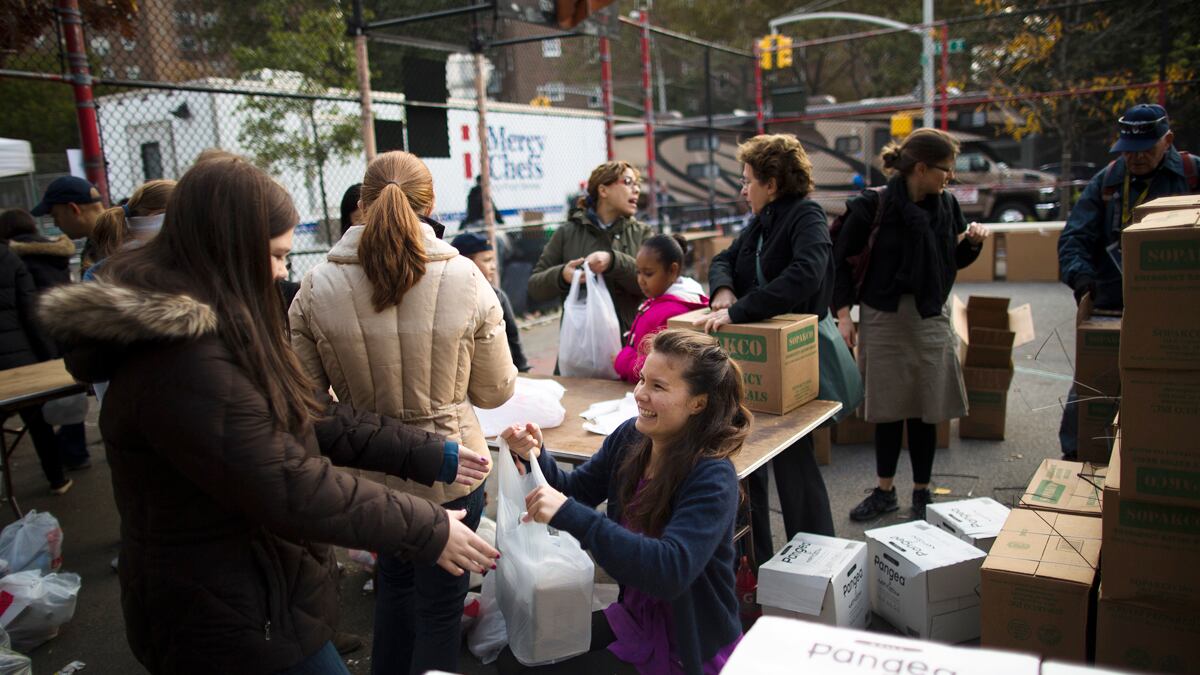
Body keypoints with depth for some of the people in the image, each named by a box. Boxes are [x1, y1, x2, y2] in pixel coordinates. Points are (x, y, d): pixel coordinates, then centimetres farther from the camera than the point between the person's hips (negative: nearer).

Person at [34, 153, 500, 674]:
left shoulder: (201, 331, 4)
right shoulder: (183, 361, -30)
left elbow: (309, 423, 5)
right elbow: (291, 489, -30)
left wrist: (429, 456, 1)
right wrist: (429, 530, -22)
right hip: (235, 625, -10)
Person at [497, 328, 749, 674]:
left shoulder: (712, 477, -26)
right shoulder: (630, 437, -6)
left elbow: (671, 570, -38)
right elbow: (575, 490, 6)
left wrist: (571, 515, -43)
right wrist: (536, 457, -16)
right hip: (634, 618, 6)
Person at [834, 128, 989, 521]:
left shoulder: (946, 205, 2)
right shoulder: (872, 206, -11)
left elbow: (956, 260, 14)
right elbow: (842, 261, -6)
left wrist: (973, 242, -6)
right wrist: (844, 313, -12)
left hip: (930, 319, 3)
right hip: (883, 317, -3)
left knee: (924, 411, 8)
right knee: (888, 410, 8)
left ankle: (922, 492, 24)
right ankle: (885, 491, 25)